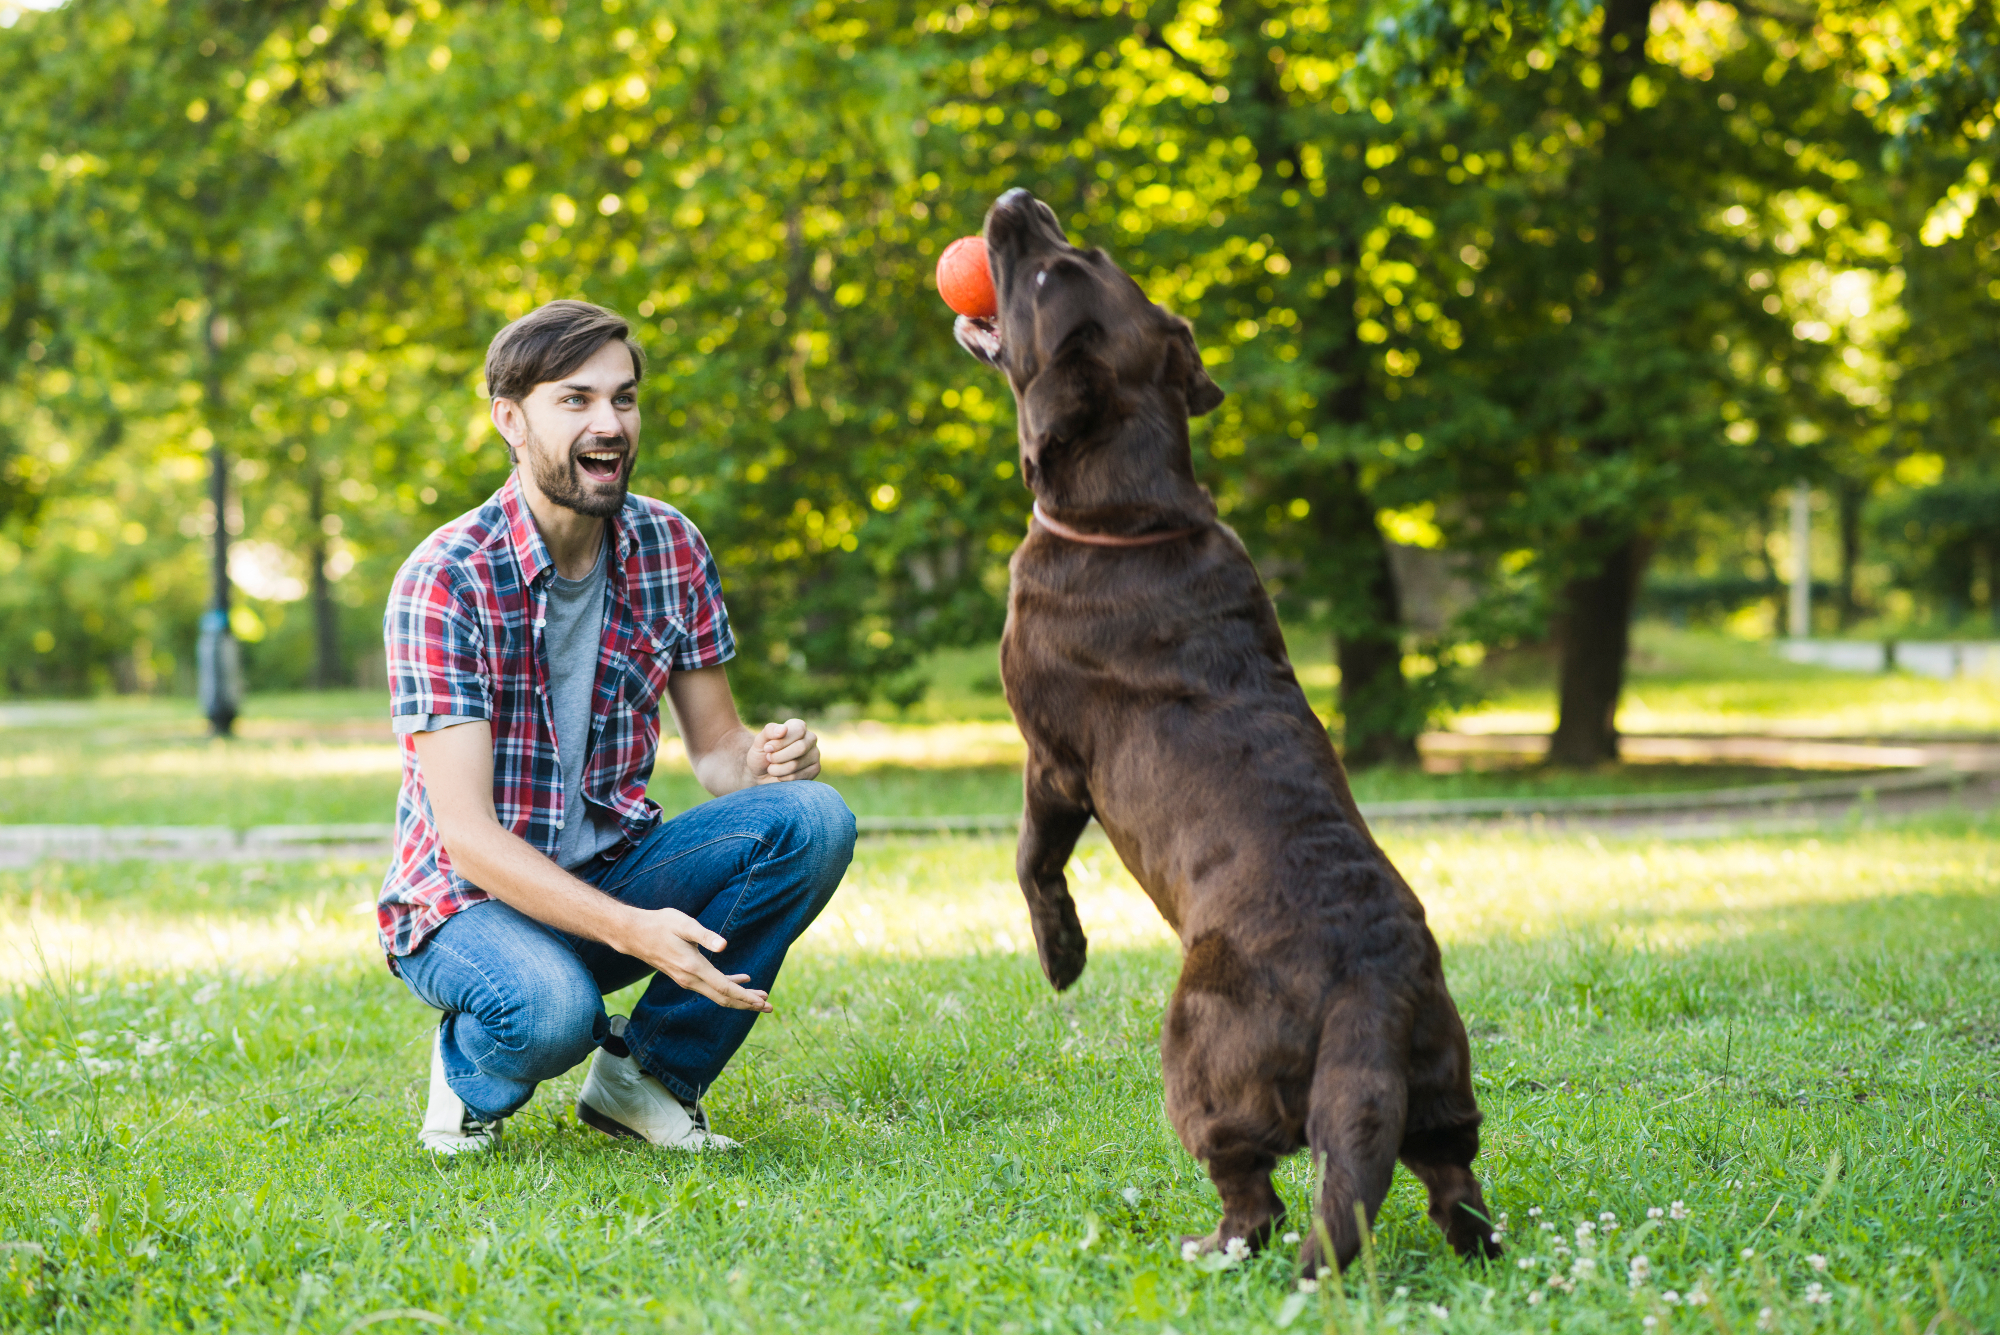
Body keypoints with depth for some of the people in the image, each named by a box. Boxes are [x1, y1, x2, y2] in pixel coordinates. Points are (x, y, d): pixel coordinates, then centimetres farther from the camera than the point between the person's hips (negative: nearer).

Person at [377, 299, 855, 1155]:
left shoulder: (671, 550, -3)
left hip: (611, 872, 5)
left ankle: (645, 1071, -5)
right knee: (552, 1007, -39)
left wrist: (764, 759, -23)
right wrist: (635, 932, -37)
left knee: (813, 821, -19)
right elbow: (467, 834, -23)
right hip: (469, 895, -5)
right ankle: (469, 1073, 0)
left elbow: (715, 747, 4)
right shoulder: (444, 581, -19)